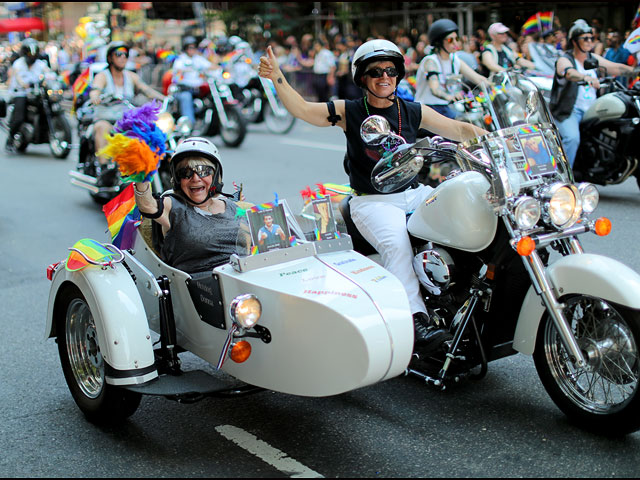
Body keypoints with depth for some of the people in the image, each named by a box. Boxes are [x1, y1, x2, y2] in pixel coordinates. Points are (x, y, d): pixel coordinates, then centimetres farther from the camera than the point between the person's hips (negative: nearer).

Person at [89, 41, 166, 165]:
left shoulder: (131, 76, 14)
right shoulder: (102, 76, 1)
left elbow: (146, 89, -1)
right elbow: (95, 89, -20)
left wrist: (163, 98, -21)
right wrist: (95, 98, -45)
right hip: (105, 120, -3)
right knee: (102, 127, -36)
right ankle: (103, 164, -42)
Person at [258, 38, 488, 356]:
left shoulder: (413, 112, 10)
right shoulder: (349, 112, 2)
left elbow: (458, 129, 13)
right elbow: (303, 109, -7)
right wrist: (277, 77, -20)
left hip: (415, 192, 5)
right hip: (372, 201, -4)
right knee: (396, 244, -33)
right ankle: (416, 318, -37)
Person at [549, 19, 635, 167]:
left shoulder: (593, 59, 15)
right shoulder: (564, 60, -7)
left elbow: (615, 67, 12)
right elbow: (569, 73, -30)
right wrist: (587, 78, -50)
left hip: (591, 109, 7)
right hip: (569, 110, -7)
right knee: (572, 138, -30)